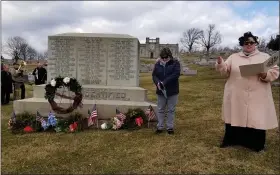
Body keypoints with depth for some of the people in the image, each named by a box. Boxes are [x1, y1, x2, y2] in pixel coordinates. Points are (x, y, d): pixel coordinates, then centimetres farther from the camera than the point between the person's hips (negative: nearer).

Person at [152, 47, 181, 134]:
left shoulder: (175, 63, -5)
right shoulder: (157, 64, 6)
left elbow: (176, 74, -17)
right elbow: (154, 75, 4)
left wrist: (164, 82, -23)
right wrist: (158, 83, -18)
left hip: (172, 91, -3)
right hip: (160, 91, 3)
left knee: (171, 110, 6)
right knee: (160, 109, 9)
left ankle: (170, 127, 17)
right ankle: (160, 127, 18)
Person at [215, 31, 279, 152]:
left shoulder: (265, 57, 8)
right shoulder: (233, 57, 11)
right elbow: (226, 71, 5)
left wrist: (265, 75, -18)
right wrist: (221, 64, -15)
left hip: (257, 97, -1)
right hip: (236, 96, 1)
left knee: (257, 119, 3)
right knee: (235, 117, 9)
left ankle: (257, 145, 20)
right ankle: (231, 140, 25)